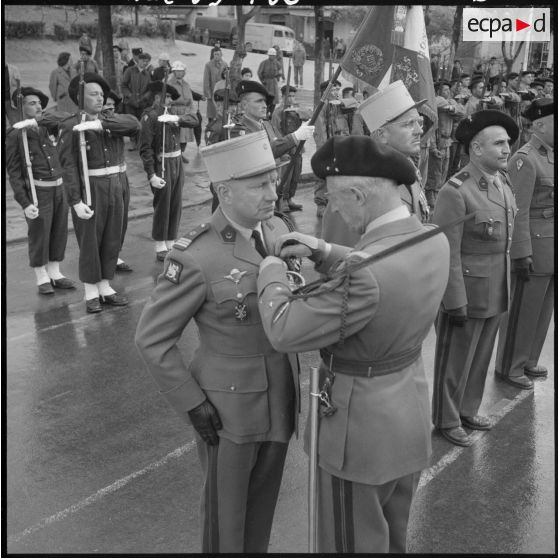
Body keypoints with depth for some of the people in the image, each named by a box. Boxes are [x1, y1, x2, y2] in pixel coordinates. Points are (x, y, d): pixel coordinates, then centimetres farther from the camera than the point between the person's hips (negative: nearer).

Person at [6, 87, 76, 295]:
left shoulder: (48, 127, 9)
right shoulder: (15, 135, -7)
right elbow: (14, 172, -9)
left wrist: (37, 121, -15)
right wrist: (24, 203, -16)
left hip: (59, 187, 6)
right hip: (37, 191, -5)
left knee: (59, 233, 10)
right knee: (39, 236, 2)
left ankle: (55, 274, 23)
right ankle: (42, 279, 15)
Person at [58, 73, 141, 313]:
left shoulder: (107, 122, 10)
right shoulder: (71, 126, -6)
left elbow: (133, 123, -8)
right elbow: (68, 165, -13)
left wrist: (100, 123, -21)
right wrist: (76, 201, -20)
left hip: (114, 187, 6)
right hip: (89, 189, -5)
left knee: (112, 241, 11)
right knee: (89, 242, 3)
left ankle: (105, 288, 24)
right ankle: (91, 293, 16)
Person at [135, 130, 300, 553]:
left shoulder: (278, 229, -3)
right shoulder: (196, 257, -23)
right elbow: (152, 339, -15)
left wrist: (294, 371, 9)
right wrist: (192, 405, -14)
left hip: (280, 397, 6)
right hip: (228, 405, -5)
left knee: (263, 502, 23)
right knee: (226, 511, 16)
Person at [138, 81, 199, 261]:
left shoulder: (170, 113, 11)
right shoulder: (150, 116, -11)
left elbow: (194, 120, 2)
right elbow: (145, 148, -17)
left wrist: (175, 118, -17)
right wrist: (152, 176, -21)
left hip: (177, 164, 7)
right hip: (162, 166, -7)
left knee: (176, 207, 12)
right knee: (162, 208, 2)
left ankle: (171, 244, 25)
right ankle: (160, 249, 14)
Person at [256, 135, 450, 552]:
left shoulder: (362, 273, -33)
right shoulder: (435, 241, -7)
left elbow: (285, 333, -25)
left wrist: (271, 273, -8)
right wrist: (324, 253, 3)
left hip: (362, 430, -8)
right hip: (411, 419, 8)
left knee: (355, 543, 16)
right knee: (393, 539, 28)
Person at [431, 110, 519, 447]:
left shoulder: (503, 184, 5)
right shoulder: (455, 192, -20)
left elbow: (505, 241, 11)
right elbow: (447, 254, -20)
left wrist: (506, 288, 12)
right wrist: (455, 303, -19)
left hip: (497, 293, 8)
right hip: (467, 293, -7)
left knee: (481, 358, 20)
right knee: (455, 361, 9)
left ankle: (468, 410, 39)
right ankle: (447, 421, 28)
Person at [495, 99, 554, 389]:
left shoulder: (549, 156, 13)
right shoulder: (524, 160, -14)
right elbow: (518, 211, -19)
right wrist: (522, 254, -21)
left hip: (550, 249, 9)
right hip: (535, 245, -8)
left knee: (543, 309, 16)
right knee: (522, 310, 2)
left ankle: (528, 360, 30)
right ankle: (509, 368, 15)